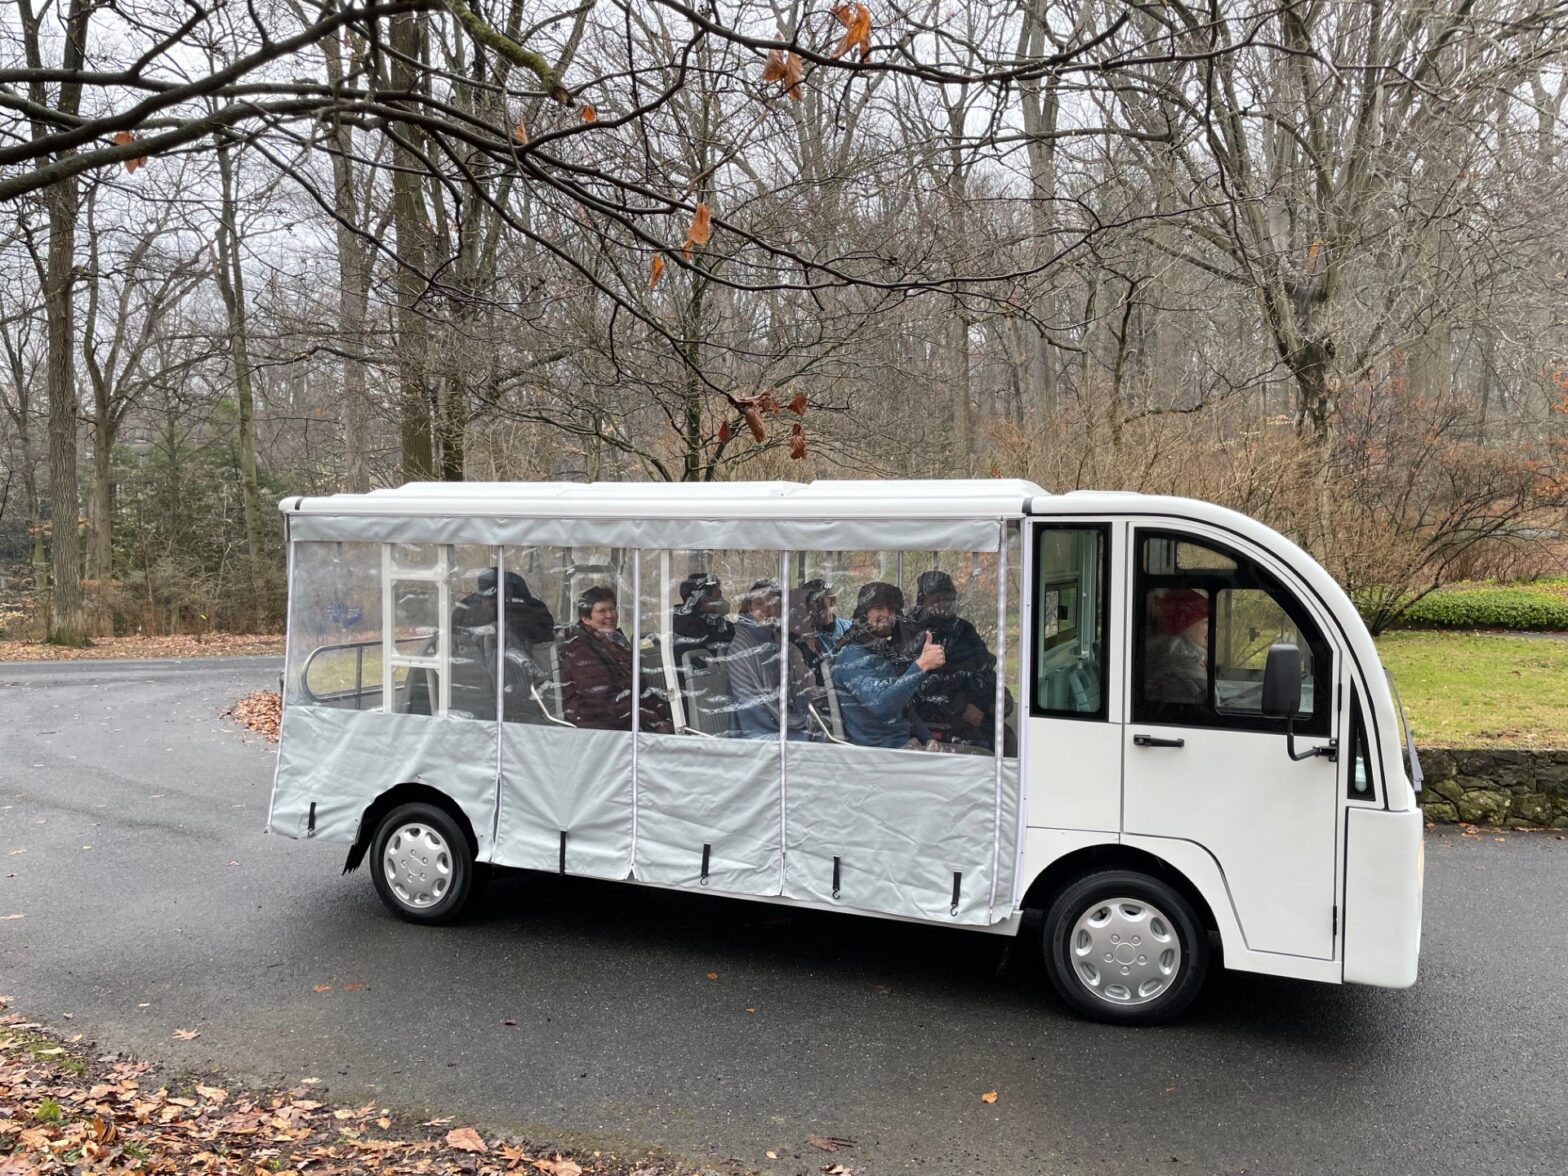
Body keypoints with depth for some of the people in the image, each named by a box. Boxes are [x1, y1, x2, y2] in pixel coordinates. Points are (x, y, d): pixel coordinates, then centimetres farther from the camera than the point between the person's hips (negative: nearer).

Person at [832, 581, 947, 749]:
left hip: (907, 743, 9)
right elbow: (881, 705, -31)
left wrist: (928, 740, 6)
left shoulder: (886, 653, 14)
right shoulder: (852, 657, -14)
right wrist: (921, 665, -35)